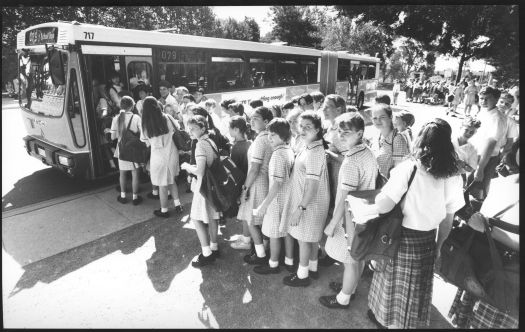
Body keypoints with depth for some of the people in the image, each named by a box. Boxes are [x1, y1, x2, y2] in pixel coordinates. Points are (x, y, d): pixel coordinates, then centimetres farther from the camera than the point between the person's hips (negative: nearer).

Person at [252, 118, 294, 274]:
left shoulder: (278, 154, -23)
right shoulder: (289, 150, 3)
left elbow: (277, 183, -25)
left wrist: (264, 205, -19)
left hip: (277, 199, -8)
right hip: (288, 197, 8)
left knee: (274, 234, 8)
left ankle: (273, 265, 23)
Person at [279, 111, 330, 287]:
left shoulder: (314, 152, -24)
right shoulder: (309, 147, 6)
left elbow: (312, 184, -25)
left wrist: (300, 208, -23)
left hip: (309, 203, -9)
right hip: (311, 201, 9)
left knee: (303, 238, 6)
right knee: (312, 237, 21)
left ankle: (302, 275, 23)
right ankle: (312, 268, 38)